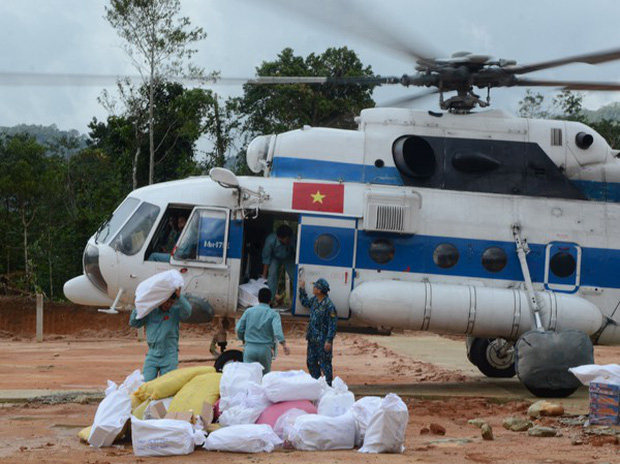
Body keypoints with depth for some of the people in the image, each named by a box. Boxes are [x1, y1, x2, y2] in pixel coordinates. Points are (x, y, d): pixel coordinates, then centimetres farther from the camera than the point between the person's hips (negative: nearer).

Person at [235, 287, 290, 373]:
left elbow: (239, 328, 5)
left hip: (250, 348, 1)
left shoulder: (249, 311, 5)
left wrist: (243, 339, 25)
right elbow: (277, 329, -18)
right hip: (265, 349, -1)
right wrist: (284, 344, -26)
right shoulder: (273, 314, -1)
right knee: (265, 375, 12)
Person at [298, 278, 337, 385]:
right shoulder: (314, 300, 4)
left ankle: (328, 385, 6)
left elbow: (332, 324, -20)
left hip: (323, 340, -9)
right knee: (311, 362, 16)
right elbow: (305, 303, 29)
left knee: (324, 364, -2)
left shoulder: (329, 306, -21)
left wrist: (329, 341, -22)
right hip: (312, 338, 9)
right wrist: (302, 289, 23)